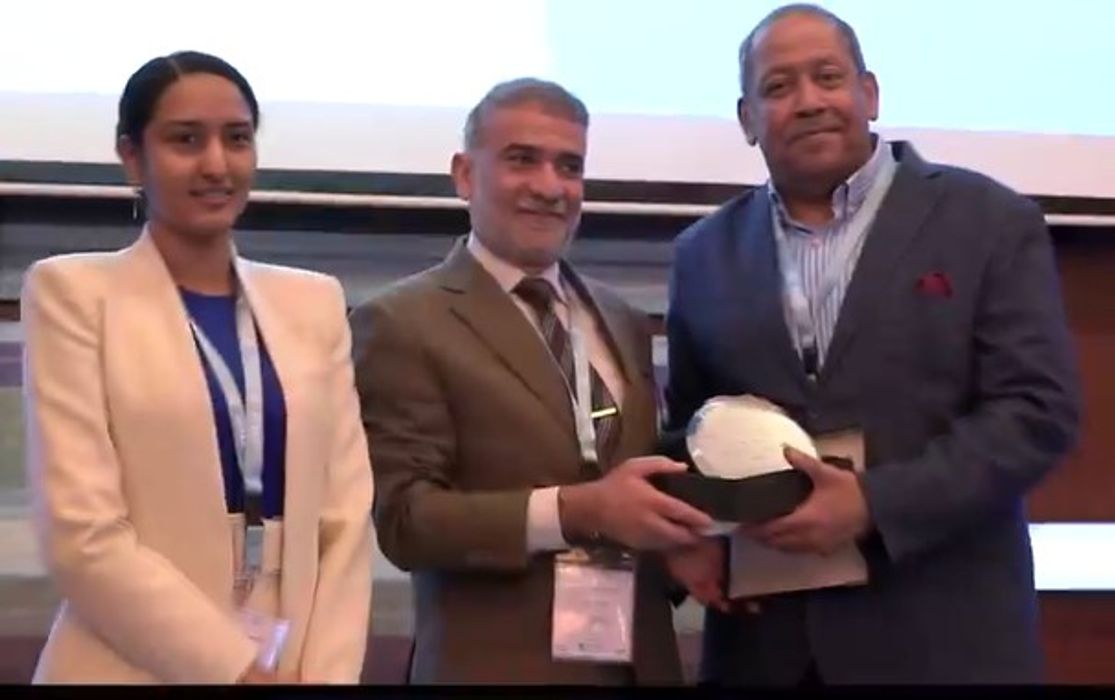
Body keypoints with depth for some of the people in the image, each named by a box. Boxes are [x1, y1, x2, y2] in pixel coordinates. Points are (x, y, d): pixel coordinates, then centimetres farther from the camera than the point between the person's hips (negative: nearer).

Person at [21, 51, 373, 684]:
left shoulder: (315, 302, 6)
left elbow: (346, 516, 2)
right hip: (141, 668, -3)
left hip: (301, 662, 4)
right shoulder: (73, 291, -4)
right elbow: (83, 535, -11)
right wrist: (236, 668, -14)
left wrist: (325, 670, -9)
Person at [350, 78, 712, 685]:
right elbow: (402, 517, -15)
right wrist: (575, 510, -25)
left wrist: (679, 530, -6)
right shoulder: (401, 323, -9)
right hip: (500, 664, -5)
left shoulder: (622, 321, 10)